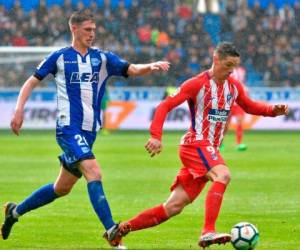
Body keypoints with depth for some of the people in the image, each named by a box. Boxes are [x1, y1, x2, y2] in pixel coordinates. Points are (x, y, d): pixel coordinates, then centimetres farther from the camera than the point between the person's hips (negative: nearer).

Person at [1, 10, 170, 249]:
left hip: (89, 131, 5)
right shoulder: (60, 57, 2)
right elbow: (32, 81, 8)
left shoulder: (102, 58, 10)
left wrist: (151, 67, -22)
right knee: (94, 173, -23)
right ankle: (111, 230, -26)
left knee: (62, 188, 14)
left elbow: (132, 69, -1)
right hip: (68, 128, -5)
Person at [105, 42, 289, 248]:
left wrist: (274, 110, 7)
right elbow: (165, 106, -13)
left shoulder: (234, 86, 10)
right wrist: (156, 136, -25)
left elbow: (249, 106, 26)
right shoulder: (198, 84, -10)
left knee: (174, 207, 5)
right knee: (223, 175, -33)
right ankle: (208, 232, -40)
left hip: (209, 150, 7)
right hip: (195, 144, -7)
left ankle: (123, 228, 14)